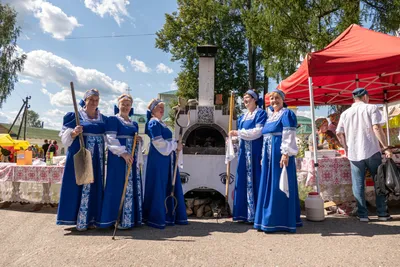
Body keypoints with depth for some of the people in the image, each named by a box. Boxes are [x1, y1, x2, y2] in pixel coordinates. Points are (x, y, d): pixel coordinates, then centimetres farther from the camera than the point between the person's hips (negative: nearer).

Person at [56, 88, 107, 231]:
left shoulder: (103, 118, 12)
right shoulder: (75, 115, 0)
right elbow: (65, 136, -2)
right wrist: (74, 133, -24)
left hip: (97, 157, 4)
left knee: (94, 186, 6)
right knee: (79, 184, -2)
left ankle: (90, 218, 16)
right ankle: (80, 221, 8)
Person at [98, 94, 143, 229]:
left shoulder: (134, 124, 21)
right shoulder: (113, 120, 1)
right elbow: (110, 139, -11)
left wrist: (139, 140, 0)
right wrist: (123, 153, -21)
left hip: (133, 159, 7)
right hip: (118, 158, -7)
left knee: (134, 188, 6)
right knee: (119, 186, -7)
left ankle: (131, 218, 14)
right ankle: (119, 220, -1)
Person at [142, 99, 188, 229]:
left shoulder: (161, 123, 20)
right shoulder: (153, 123, -8)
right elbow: (159, 142, -17)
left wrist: (175, 146, 5)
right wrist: (175, 145, -8)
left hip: (167, 158, 9)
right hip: (158, 159, -9)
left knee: (170, 187, 11)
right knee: (158, 188, -4)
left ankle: (169, 216, 21)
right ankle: (156, 218, 6)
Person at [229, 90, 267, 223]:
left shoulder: (261, 113, -2)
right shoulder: (243, 117, 19)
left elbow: (257, 132, -15)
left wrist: (238, 133, -16)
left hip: (255, 152, -7)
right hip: (244, 152, 7)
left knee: (254, 180, -6)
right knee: (244, 180, 6)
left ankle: (256, 214, 2)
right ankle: (245, 213, 13)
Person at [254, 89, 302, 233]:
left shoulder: (286, 114, -4)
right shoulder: (270, 116, 20)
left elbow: (288, 135, -14)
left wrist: (285, 153, -23)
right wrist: (263, 156, 17)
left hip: (280, 154, -8)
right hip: (269, 155, 8)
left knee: (279, 186, -4)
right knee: (268, 185, 10)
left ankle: (280, 221, 4)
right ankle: (269, 218, 20)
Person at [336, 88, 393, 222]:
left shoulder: (345, 113, 9)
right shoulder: (371, 108, 0)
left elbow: (339, 133, 6)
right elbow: (376, 128, -12)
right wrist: (386, 148, -11)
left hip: (354, 154, 2)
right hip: (372, 151, -2)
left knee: (358, 185, 7)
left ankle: (363, 214, 9)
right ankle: (382, 213, 18)